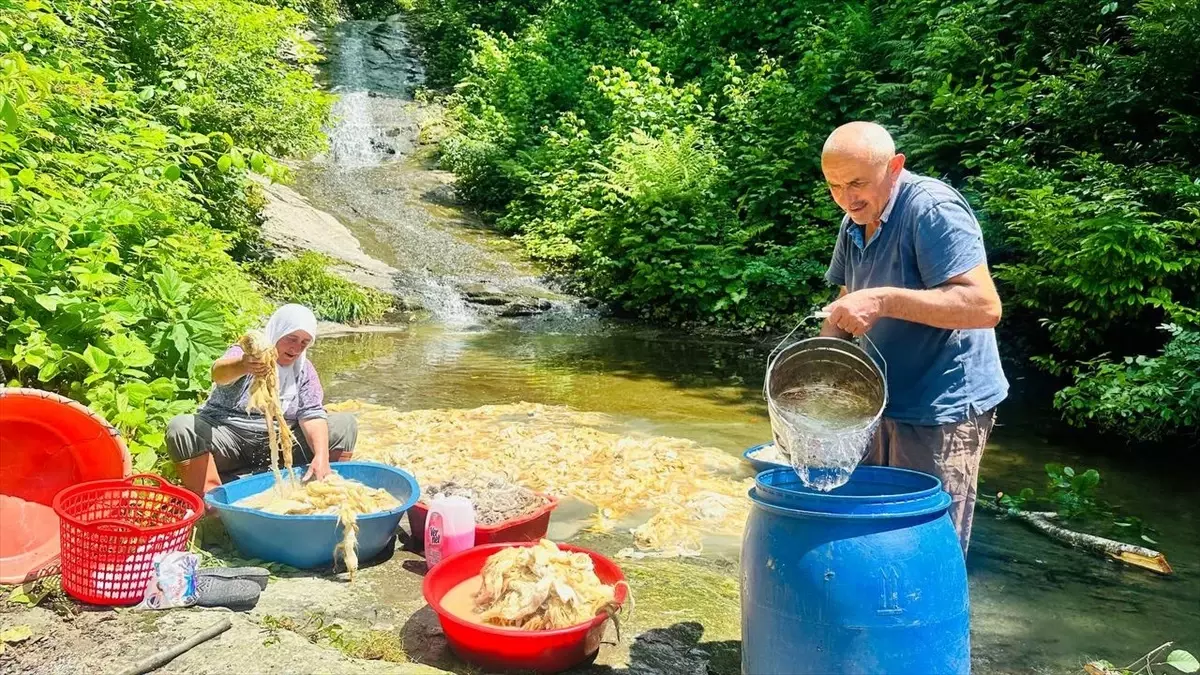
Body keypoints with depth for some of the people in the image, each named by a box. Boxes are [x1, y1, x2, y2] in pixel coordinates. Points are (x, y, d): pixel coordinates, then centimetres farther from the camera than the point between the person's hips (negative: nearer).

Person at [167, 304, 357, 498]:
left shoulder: (304, 370, 4)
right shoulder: (246, 354, -9)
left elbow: (311, 414, -8)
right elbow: (218, 373, -32)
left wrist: (321, 457, -27)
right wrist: (242, 367, -59)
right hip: (229, 436, -3)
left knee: (345, 424, -11)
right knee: (181, 428, -31)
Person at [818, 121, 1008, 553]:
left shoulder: (933, 210, -19)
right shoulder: (854, 223, 9)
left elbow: (985, 306, -27)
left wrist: (884, 300, -32)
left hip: (942, 411, -9)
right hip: (882, 405, 9)